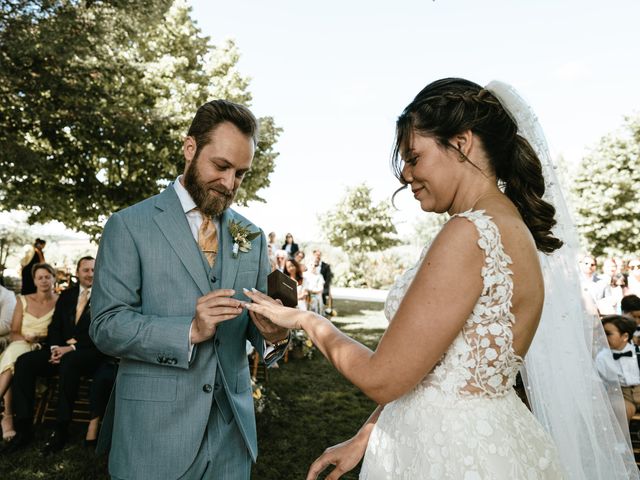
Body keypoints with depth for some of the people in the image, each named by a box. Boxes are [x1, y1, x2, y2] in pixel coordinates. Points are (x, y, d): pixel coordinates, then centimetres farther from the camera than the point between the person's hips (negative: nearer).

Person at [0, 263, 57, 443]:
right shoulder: (23, 301, 13)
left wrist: (39, 337, -16)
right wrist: (26, 339, -12)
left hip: (42, 349, -2)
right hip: (20, 346, 2)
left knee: (15, 363, -34)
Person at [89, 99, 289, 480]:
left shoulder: (252, 235, 6)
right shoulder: (130, 225, -6)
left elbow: (254, 319, 8)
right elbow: (106, 326, -10)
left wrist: (274, 334, -15)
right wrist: (190, 331, -23)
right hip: (154, 430, -3)